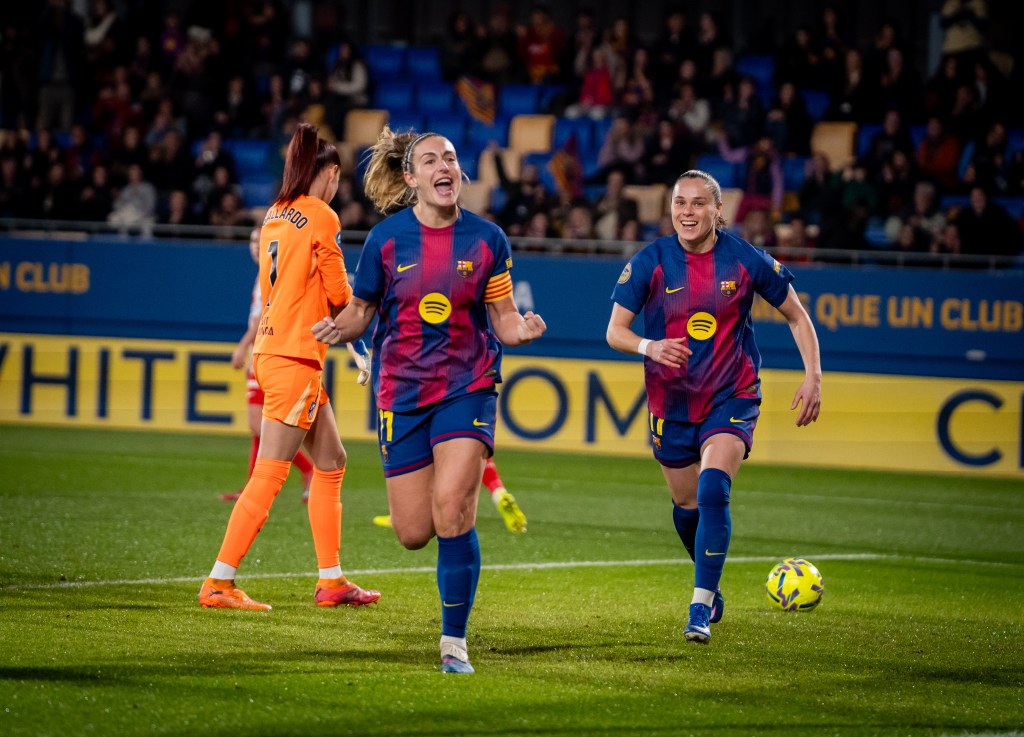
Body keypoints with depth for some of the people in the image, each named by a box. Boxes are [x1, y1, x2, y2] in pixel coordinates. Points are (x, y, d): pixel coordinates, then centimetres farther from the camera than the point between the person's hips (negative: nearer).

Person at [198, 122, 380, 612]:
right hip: (295, 357, -9)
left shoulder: (275, 216, 12)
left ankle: (331, 580, 17)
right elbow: (339, 296, -6)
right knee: (269, 475, -9)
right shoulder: (322, 218, -10)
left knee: (330, 463, 15)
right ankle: (218, 584, -11)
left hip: (272, 348, 9)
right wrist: (359, 296, 14)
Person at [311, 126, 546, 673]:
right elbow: (361, 310, 6)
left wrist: (522, 330, -18)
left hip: (467, 386, -1)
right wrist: (339, 328, -16)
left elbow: (502, 318, 5)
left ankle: (453, 641, -6)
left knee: (452, 508, -19)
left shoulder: (486, 239, -1)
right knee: (414, 533, -1)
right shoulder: (386, 238, -3)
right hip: (402, 391, 1)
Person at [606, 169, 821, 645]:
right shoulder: (650, 262, -8)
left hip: (731, 397, -2)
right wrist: (649, 347, -28)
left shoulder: (745, 260, -7)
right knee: (687, 504, 11)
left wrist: (813, 375, -6)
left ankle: (701, 608, -20)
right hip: (671, 403, 2)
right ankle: (711, 588, 41)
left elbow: (797, 316, 5)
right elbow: (615, 331, -7)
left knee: (713, 489, -23)